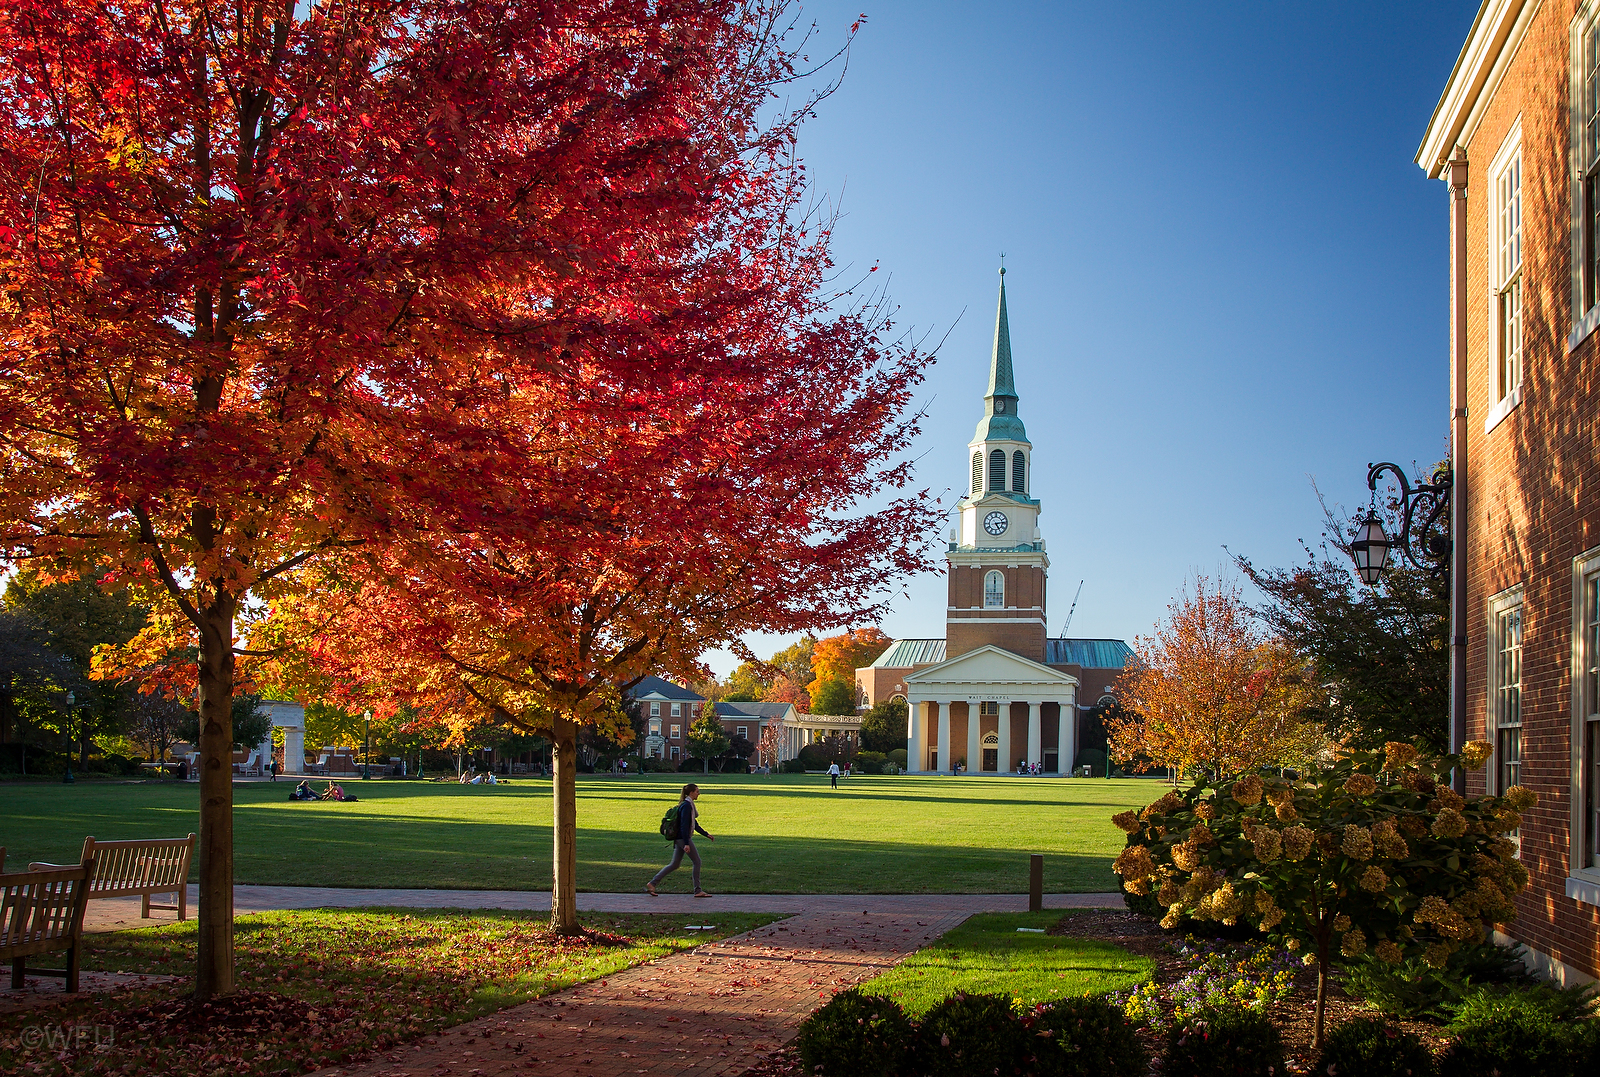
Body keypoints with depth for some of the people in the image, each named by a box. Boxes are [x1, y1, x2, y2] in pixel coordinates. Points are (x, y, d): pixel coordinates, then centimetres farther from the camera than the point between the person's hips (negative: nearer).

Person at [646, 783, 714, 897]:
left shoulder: (689, 805, 16)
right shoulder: (686, 805, -15)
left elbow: (694, 824, 24)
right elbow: (684, 825, -21)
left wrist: (706, 834, 25)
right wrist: (686, 844, -25)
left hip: (679, 839, 10)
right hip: (683, 838, -10)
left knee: (674, 864, 11)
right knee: (697, 861, -1)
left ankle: (652, 884, 9)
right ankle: (698, 891, 4)